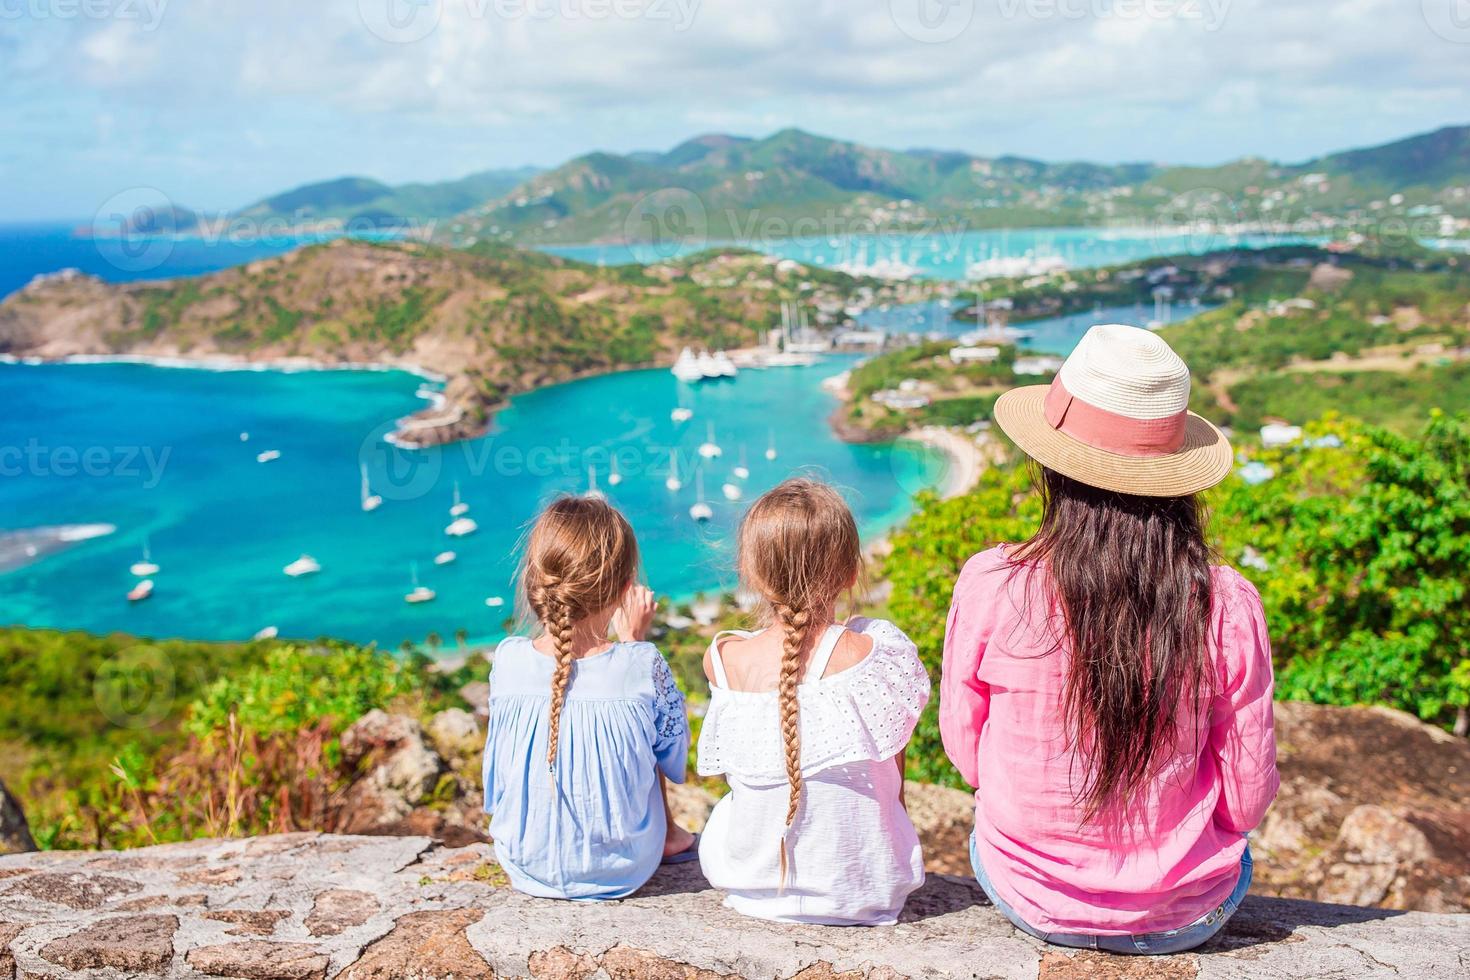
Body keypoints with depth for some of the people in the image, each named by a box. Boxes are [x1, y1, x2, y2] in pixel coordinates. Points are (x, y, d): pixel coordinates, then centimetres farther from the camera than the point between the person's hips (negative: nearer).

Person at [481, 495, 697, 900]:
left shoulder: (507, 659, -17)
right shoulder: (642, 666, -23)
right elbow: (674, 753, -3)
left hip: (525, 867, 2)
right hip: (621, 870, -2)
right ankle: (668, 836, 43)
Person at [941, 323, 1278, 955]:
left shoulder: (990, 585, -22)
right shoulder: (1228, 608, -21)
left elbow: (966, 751, -7)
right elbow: (1246, 802, -9)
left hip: (1030, 900, 0)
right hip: (1189, 915, 1)